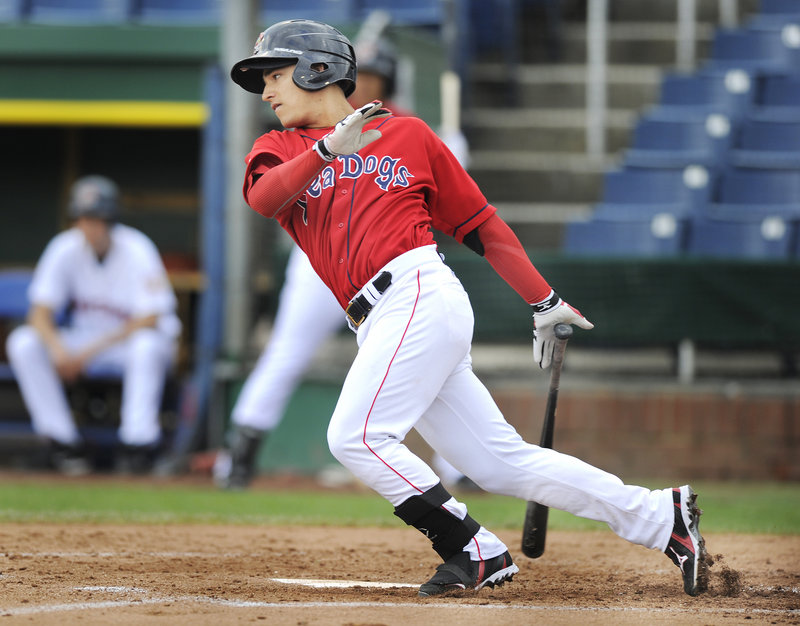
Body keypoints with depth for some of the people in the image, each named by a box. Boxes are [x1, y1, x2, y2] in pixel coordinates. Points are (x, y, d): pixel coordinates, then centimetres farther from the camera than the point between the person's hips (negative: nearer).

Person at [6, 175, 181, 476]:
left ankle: (138, 443, -30)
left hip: (129, 339, -4)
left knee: (147, 346, -40)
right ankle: (65, 442, -18)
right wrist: (58, 347, -32)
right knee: (22, 343, -20)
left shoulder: (137, 251, -19)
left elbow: (149, 320, -23)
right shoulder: (65, 249, -9)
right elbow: (40, 313, -10)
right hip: (85, 339, 4)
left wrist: (91, 351, -28)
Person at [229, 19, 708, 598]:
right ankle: (661, 517, 5)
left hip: (421, 296, -4)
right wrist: (329, 148, -24)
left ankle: (477, 553, -14)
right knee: (502, 463, -1)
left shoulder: (407, 136, 10)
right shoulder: (281, 149, 18)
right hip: (381, 329, 4)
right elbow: (262, 197, -8)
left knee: (357, 436, -22)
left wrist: (544, 301, 11)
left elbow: (479, 223, 14)